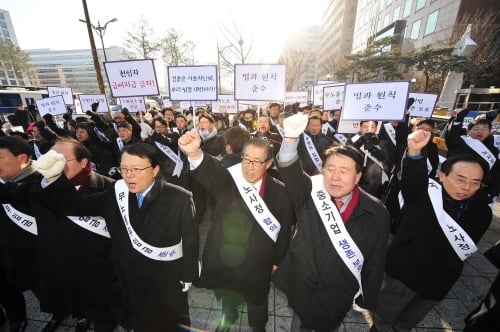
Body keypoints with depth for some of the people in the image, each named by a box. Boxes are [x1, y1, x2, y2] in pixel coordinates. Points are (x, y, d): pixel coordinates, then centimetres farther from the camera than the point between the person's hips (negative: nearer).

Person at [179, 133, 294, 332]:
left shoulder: (278, 192, -15)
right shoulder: (227, 180, -17)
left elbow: (284, 228, -5)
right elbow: (210, 171, -39)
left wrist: (277, 260, 2)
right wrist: (194, 153, -60)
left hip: (257, 264, 0)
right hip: (224, 257, 1)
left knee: (257, 300, 25)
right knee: (227, 297, 29)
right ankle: (228, 316, 63)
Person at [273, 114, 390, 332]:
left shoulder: (376, 213, -14)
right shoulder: (310, 193, -16)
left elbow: (376, 259, -5)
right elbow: (289, 171, -34)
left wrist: (367, 298, 2)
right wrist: (291, 138, -50)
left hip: (338, 294, 0)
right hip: (301, 286, 1)